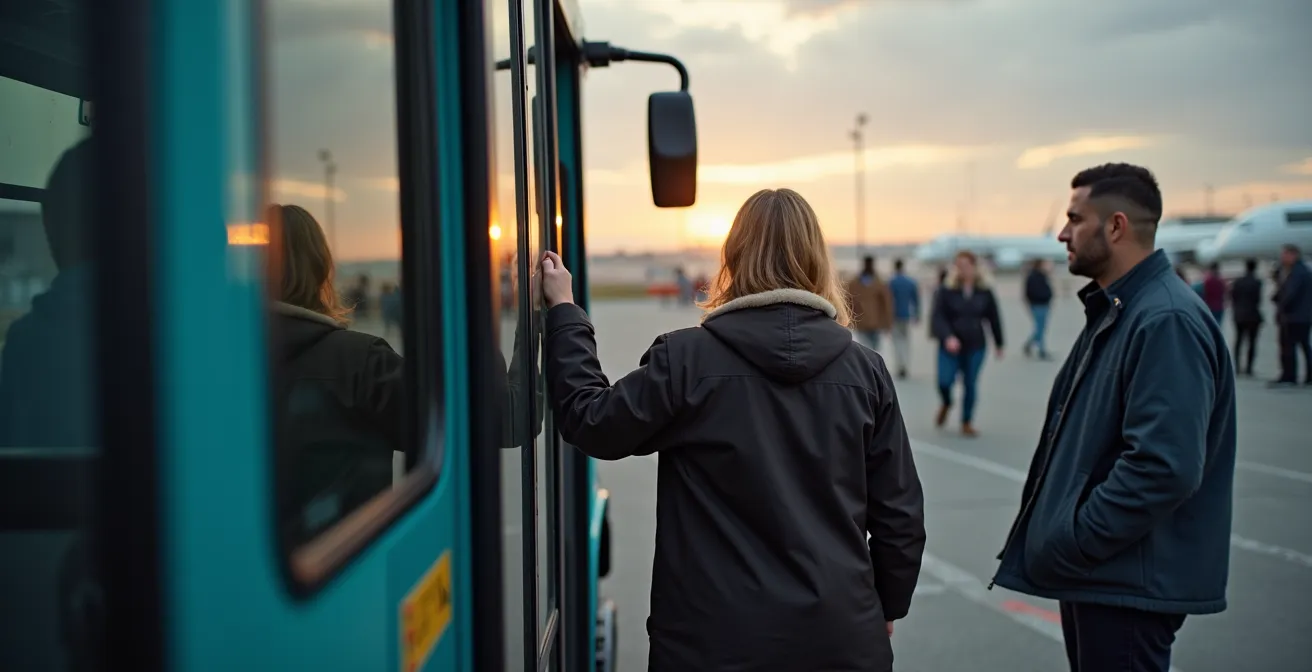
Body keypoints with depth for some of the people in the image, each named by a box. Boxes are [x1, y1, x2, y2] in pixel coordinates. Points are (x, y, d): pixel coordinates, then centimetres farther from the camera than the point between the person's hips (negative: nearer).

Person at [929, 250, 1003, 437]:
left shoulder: (985, 293, 1)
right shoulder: (946, 291, -6)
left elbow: (994, 319, 9)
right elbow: (938, 316, -12)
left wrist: (999, 344, 14)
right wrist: (948, 337, -28)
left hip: (975, 347, 1)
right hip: (950, 347, -1)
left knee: (970, 384, 3)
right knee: (945, 381, -10)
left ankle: (967, 423, 19)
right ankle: (946, 404, 26)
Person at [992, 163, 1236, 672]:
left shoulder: (1168, 322, -20)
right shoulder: (1113, 311, 12)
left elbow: (1164, 468, -28)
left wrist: (1069, 546, -21)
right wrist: (1058, 534, 8)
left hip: (1131, 585, -10)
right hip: (1095, 574, 10)